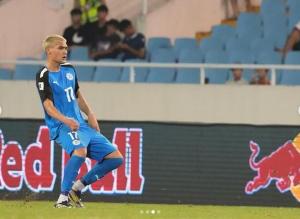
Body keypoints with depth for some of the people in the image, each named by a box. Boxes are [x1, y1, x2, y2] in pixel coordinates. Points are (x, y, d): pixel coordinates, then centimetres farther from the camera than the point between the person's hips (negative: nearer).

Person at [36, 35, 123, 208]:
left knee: (116, 158, 3)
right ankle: (63, 199, -35)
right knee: (80, 150, -40)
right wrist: (66, 120, -36)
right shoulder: (44, 76, -9)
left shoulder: (69, 70, 15)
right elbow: (48, 105, -20)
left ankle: (77, 188, 11)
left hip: (82, 126, 8)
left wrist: (90, 115, 20)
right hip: (62, 127, -8)